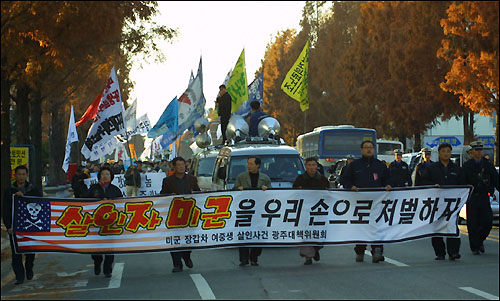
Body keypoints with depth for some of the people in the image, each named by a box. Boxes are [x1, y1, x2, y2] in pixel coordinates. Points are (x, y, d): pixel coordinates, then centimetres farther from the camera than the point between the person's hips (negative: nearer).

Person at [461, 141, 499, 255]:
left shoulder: (488, 165, 9)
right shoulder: (467, 166, 3)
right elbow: (461, 182, -1)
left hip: (484, 198, 2)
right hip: (472, 198, -2)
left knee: (487, 222, -4)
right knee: (473, 224, -1)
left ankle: (480, 240, 22)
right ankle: (475, 247, 8)